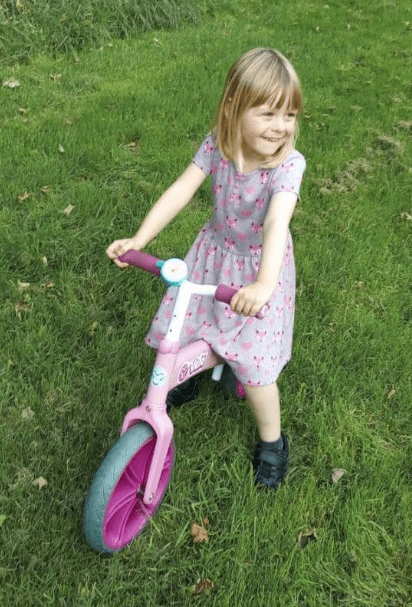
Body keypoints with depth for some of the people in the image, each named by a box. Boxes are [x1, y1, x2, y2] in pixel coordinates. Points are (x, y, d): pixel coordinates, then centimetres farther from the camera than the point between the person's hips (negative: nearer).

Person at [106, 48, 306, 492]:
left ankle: (272, 439, 23)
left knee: (253, 363, -3)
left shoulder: (288, 164, -27)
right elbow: (180, 192, -19)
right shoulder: (217, 145, -15)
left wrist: (264, 282, -56)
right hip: (215, 252, 4)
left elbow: (276, 223, -42)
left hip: (261, 266, -4)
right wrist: (138, 239, -30)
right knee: (179, 330, 12)